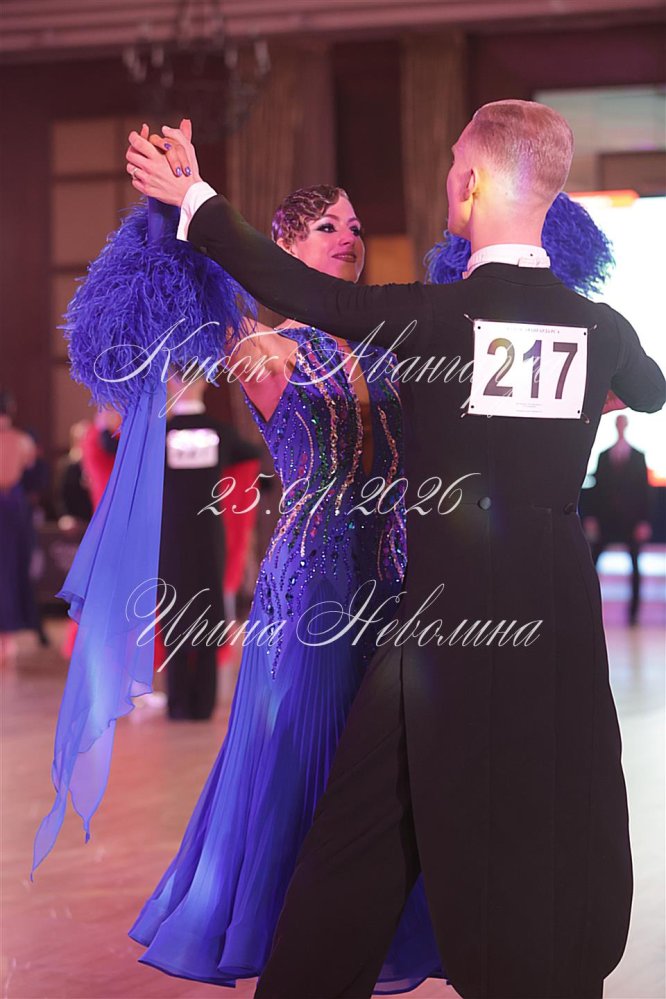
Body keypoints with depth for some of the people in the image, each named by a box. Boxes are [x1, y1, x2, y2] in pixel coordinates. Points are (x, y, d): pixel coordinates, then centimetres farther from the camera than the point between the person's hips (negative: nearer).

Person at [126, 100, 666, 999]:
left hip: (450, 617, -2)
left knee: (366, 825, 11)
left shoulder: (428, 315, -13)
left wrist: (194, 201, 7)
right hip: (561, 621, 2)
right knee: (562, 836, 9)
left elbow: (293, 285, -5)